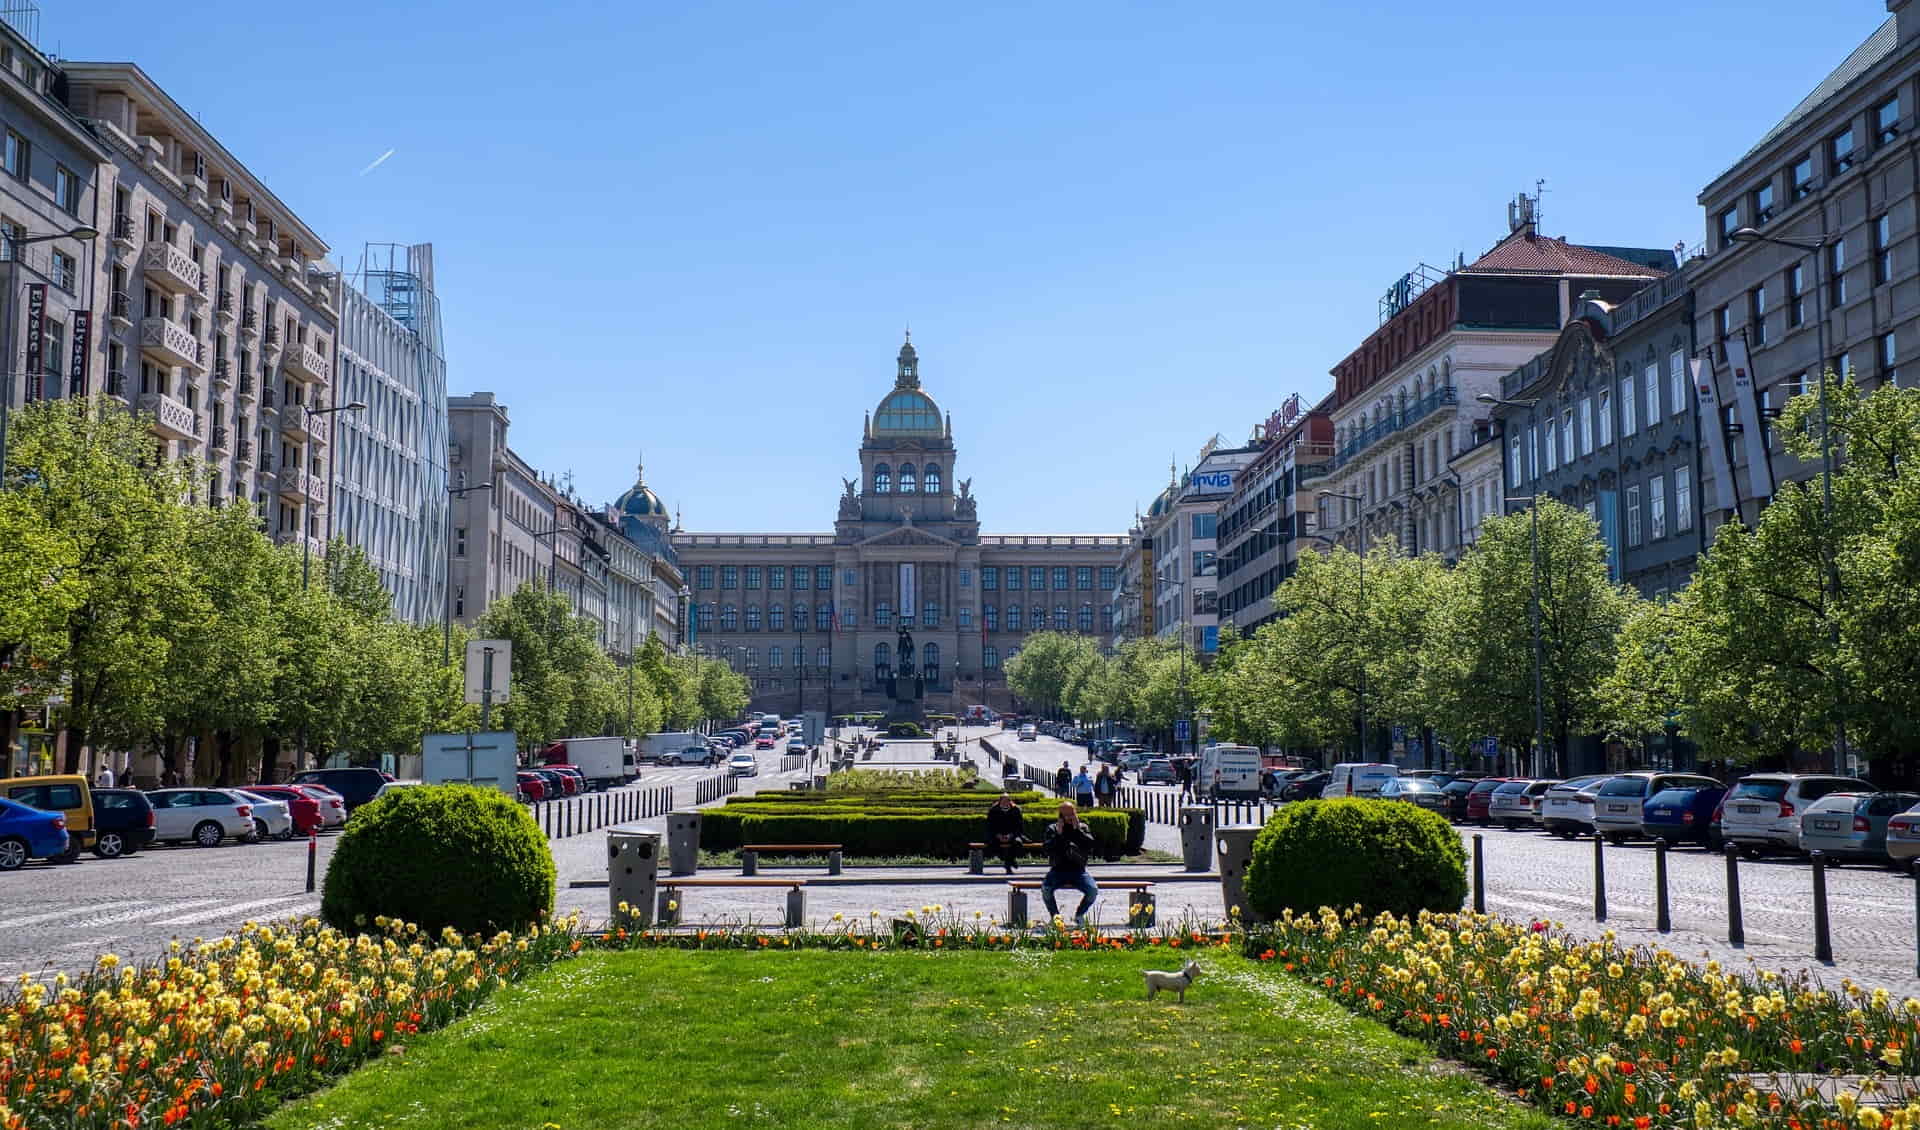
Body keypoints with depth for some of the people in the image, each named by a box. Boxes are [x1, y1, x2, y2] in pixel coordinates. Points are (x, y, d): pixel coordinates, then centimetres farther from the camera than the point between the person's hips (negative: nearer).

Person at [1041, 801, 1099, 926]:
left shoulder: (1082, 828, 10)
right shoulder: (1052, 828, 8)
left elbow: (1090, 845, -8)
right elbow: (1048, 850, -5)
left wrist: (1077, 830, -11)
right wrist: (1058, 834, -13)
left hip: (1078, 870, 1)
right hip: (1058, 870, -1)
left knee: (1093, 890, -25)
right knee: (1045, 888, -30)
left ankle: (1079, 915, 3)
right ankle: (1054, 915, -3)